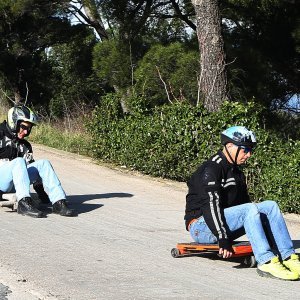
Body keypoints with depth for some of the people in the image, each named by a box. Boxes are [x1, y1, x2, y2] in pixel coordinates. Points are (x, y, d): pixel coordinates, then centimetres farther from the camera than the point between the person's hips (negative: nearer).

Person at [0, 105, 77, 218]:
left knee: (43, 163, -12)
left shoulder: (25, 146, 22)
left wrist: (42, 193, 12)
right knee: (19, 162, -33)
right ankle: (24, 203, -50)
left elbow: (31, 167, 20)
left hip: (13, 185, 6)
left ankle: (58, 202, -24)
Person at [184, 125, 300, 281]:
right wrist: (223, 240, -30)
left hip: (225, 225, 9)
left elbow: (244, 201, 20)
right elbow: (211, 206, -23)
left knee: (270, 206, -7)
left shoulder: (237, 173, 17)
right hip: (202, 226, -9)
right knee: (250, 209, -31)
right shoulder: (210, 170, -13)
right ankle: (266, 262, -36)